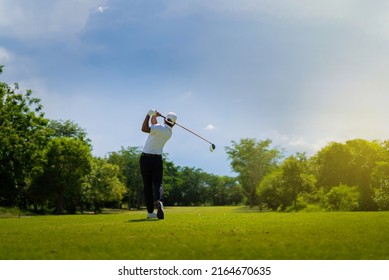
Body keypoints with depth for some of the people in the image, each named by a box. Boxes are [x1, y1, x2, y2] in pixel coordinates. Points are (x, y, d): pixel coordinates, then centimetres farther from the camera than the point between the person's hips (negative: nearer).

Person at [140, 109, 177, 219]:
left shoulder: (160, 127, -12)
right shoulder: (169, 132, 8)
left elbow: (144, 128, -29)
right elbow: (153, 124, 18)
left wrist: (149, 115, -21)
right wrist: (154, 116, -1)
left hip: (145, 158, -3)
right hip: (157, 159, 3)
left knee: (147, 185, 6)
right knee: (158, 183, -1)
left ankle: (150, 212, 7)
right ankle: (159, 201, -33)